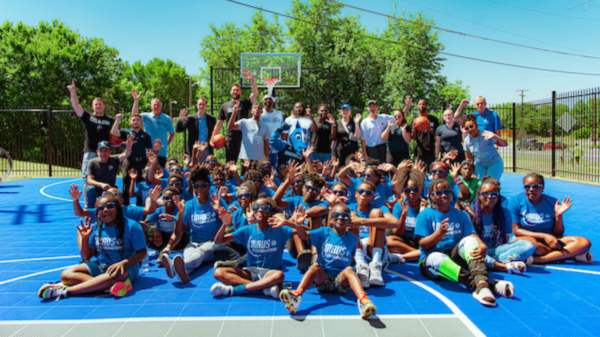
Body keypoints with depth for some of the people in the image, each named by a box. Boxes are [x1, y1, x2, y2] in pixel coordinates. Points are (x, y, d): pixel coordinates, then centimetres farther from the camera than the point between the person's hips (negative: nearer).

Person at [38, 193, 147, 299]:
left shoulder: (131, 226, -7)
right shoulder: (96, 228, 5)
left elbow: (142, 253, -9)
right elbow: (86, 257, 9)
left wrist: (123, 263, -24)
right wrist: (85, 238, -8)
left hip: (126, 267, -5)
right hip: (99, 266, 6)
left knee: (114, 275, -40)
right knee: (66, 274, -15)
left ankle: (64, 291, -33)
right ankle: (108, 286, -35)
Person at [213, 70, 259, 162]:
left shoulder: (245, 104, 8)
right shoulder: (224, 106, 13)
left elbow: (255, 94, -10)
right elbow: (219, 124, 15)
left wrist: (252, 80, -25)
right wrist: (212, 138, 8)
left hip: (244, 137, -1)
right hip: (230, 138, 1)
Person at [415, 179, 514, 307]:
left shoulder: (461, 215, 13)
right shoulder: (425, 215, 2)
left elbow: (472, 235, -3)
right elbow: (424, 245, -7)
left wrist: (483, 247, -26)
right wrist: (439, 233, -25)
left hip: (456, 257, 3)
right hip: (430, 259, -3)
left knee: (469, 240, -26)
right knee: (437, 258, -39)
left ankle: (481, 283, -51)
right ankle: (490, 285, -51)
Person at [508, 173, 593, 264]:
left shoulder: (553, 203, 4)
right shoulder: (515, 201, -4)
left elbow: (558, 234, 5)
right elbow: (516, 230, -8)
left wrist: (558, 215, -11)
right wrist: (544, 236, -15)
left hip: (550, 241, 4)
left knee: (585, 243, -17)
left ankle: (537, 259, -30)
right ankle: (572, 254, -18)